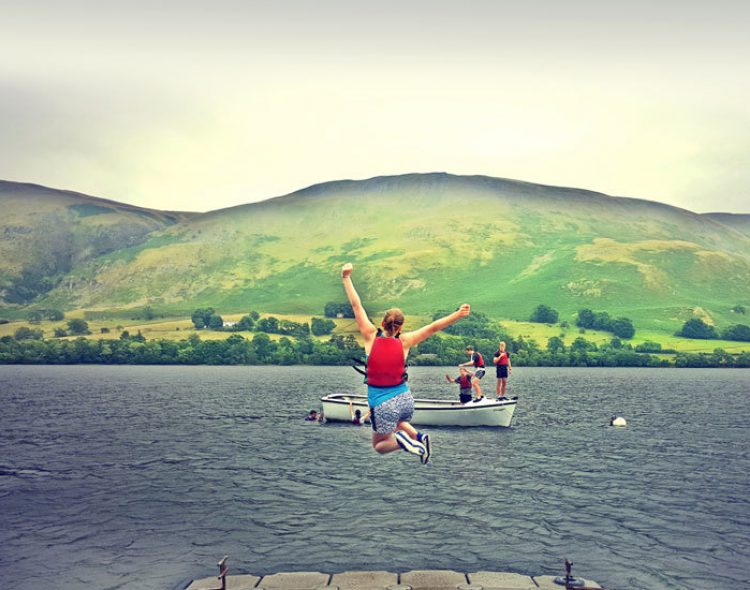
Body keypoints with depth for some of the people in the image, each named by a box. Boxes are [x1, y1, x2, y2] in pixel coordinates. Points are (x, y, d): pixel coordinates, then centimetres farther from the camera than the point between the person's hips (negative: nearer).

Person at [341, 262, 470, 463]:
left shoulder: (371, 337, -9)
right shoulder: (404, 341, -6)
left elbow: (356, 306, -7)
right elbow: (433, 327, -7)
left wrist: (346, 277, -3)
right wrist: (458, 314, -1)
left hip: (382, 404, -3)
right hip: (405, 399, 3)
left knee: (379, 445, 18)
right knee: (398, 423, 37)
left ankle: (399, 440, -15)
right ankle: (418, 436, 7)